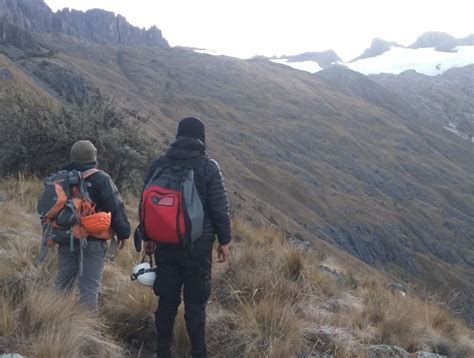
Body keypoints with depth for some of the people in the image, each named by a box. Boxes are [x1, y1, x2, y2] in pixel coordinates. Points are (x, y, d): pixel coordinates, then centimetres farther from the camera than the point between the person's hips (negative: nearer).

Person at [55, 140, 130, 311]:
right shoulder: (101, 178, -9)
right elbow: (116, 207, -12)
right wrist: (122, 232, -5)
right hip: (92, 240, -5)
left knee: (63, 281, 17)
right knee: (89, 284, -1)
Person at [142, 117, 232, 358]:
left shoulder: (158, 164, 4)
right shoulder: (208, 167, -7)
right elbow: (220, 208, -7)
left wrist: (148, 237, 18)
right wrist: (224, 241, 2)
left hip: (165, 243, 3)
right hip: (198, 244, -3)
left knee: (167, 299, 11)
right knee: (195, 301, 3)